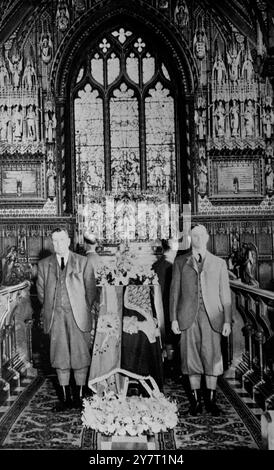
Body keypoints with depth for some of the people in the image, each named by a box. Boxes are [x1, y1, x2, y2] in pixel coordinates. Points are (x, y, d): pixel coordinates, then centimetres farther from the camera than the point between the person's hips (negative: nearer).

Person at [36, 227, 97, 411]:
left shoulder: (83, 262, 4)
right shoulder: (44, 264, 10)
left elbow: (91, 289, 6)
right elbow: (41, 292, 13)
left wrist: (85, 310, 5)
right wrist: (50, 310, 9)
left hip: (78, 317, -2)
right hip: (55, 318, 2)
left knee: (81, 356, 1)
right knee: (60, 357, 5)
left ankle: (80, 397, 13)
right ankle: (65, 398, 17)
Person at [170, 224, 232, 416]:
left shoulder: (219, 263, 9)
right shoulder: (180, 262, 9)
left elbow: (225, 294, 7)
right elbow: (175, 291, 7)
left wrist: (227, 320, 1)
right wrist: (174, 319, 0)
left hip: (212, 317, 0)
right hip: (188, 317, 0)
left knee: (212, 357, 1)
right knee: (191, 357, 4)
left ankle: (211, 399, 16)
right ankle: (195, 399, 18)